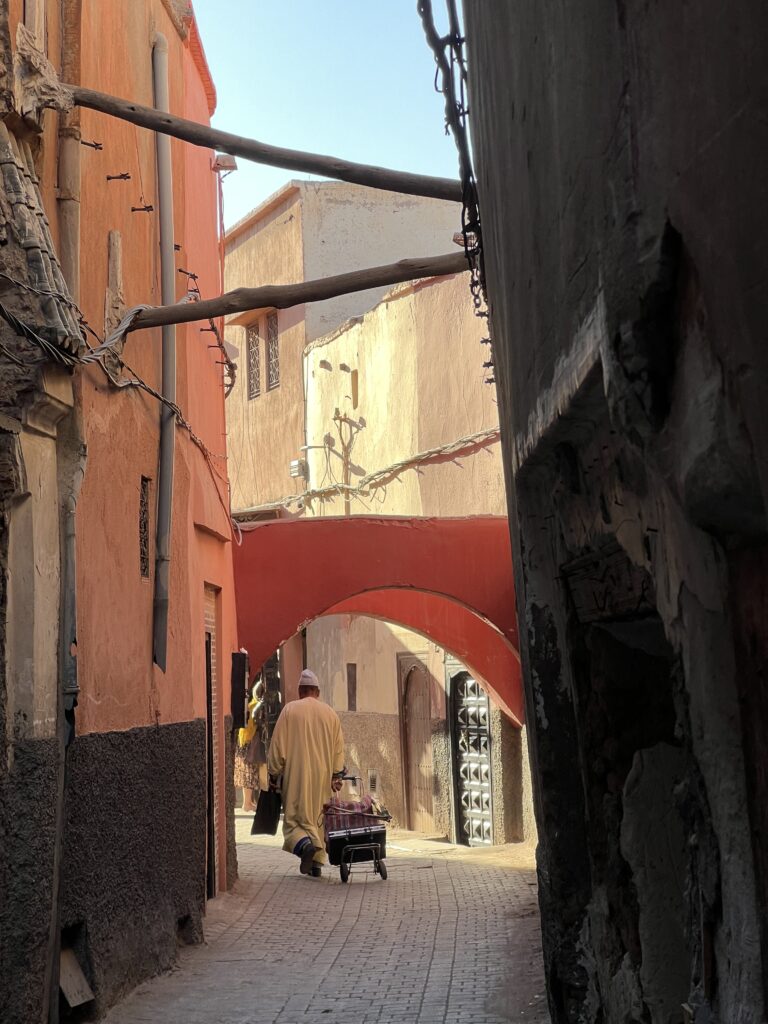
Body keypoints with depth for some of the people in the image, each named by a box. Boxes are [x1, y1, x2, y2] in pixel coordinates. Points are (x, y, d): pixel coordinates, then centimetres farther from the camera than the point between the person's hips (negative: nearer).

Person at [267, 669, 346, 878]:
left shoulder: (290, 710, -2)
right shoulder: (330, 713, 7)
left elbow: (278, 745, -3)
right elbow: (339, 747, 7)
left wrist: (273, 774, 4)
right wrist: (336, 775, 10)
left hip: (296, 776, -3)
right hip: (322, 776, 3)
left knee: (294, 818, 1)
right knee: (318, 818, 12)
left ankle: (304, 844, -27)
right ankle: (317, 862, 6)